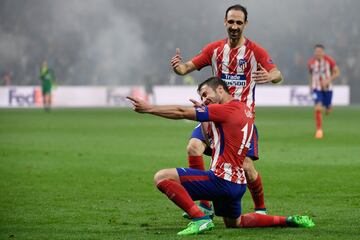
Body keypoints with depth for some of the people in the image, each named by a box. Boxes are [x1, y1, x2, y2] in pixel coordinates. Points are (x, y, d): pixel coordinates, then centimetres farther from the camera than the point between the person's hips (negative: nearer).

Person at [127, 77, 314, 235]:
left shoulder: (227, 109, -11)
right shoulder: (245, 110, 16)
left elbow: (182, 113, -13)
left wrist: (148, 108, -8)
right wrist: (203, 111, 16)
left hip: (221, 180, -10)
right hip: (238, 183, 10)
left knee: (162, 177, -15)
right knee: (235, 223, 32)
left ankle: (200, 219, -21)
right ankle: (286, 221, 23)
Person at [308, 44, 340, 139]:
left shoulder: (329, 60, -12)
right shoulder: (311, 62, -7)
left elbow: (337, 72, -4)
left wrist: (328, 80, -18)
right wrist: (310, 86, 14)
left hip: (327, 88, 1)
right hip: (316, 88, -1)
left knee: (328, 110, 12)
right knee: (318, 108, -19)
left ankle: (328, 107, 53)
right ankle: (319, 130, -7)